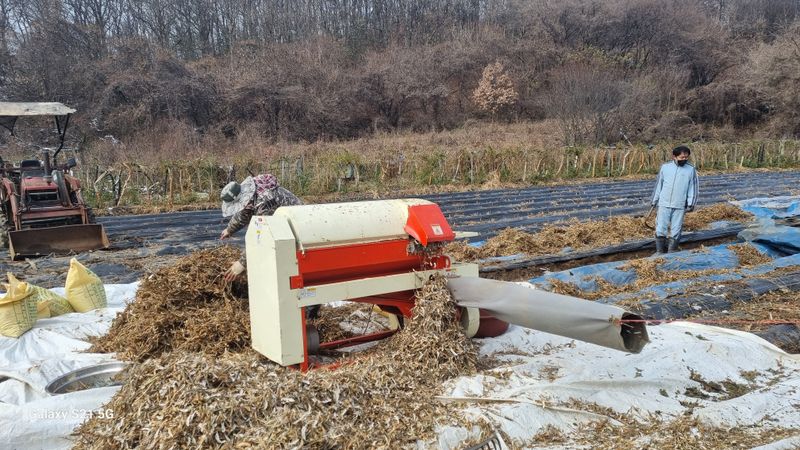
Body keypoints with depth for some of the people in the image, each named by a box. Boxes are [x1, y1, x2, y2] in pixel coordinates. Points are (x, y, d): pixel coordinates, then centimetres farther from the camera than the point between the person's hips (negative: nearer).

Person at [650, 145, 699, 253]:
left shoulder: (691, 170, 1)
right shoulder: (665, 167, 2)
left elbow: (693, 187, 4)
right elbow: (658, 185, 10)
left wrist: (691, 204, -4)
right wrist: (654, 201, 13)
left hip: (680, 206, 0)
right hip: (664, 204, 0)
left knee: (675, 233, 3)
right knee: (660, 230, -3)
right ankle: (660, 252, 10)